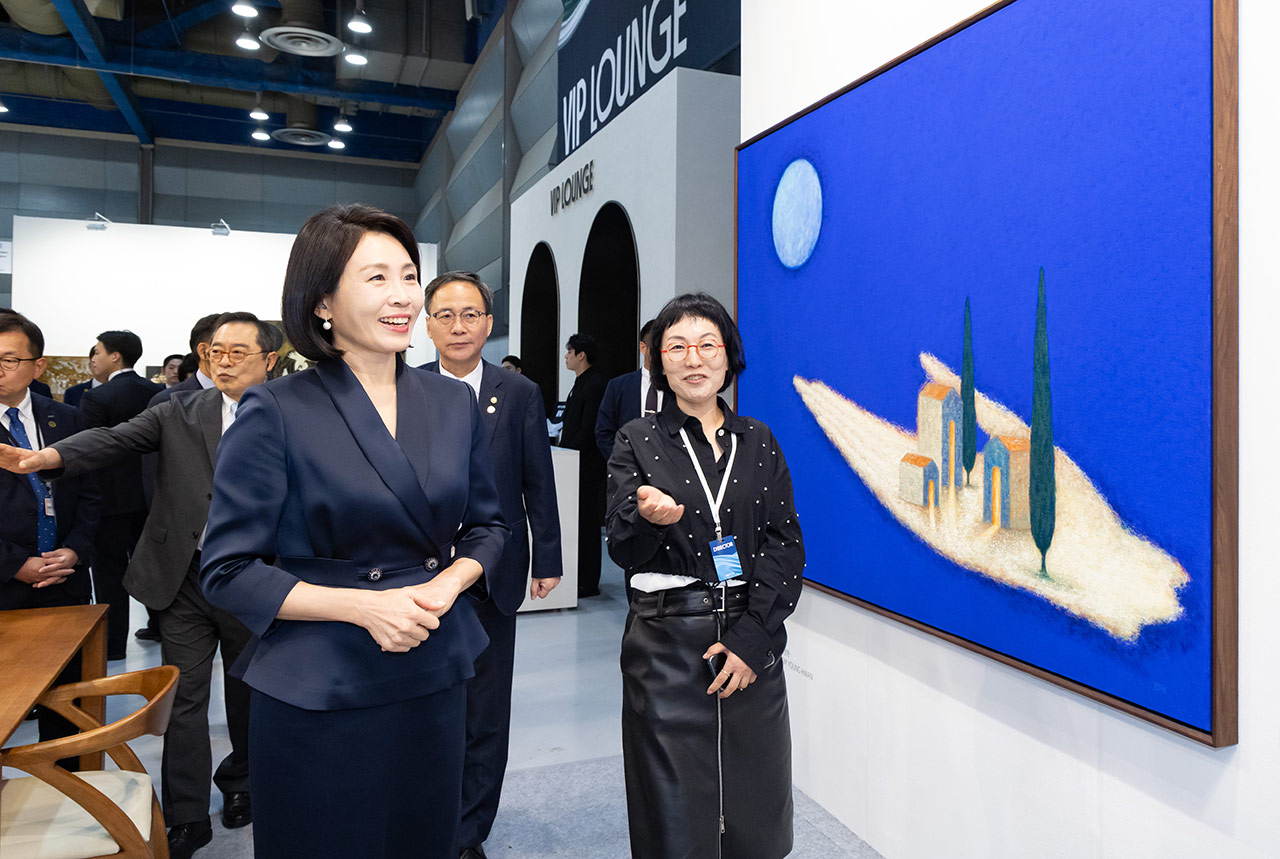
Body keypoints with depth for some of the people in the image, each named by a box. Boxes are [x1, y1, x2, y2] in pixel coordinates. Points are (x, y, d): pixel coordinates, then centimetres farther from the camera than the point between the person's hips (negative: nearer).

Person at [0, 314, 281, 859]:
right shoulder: (180, 413, 2)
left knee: (246, 692, 17)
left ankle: (239, 783, 41)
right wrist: (50, 456, -30)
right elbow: (117, 439, -11)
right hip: (183, 582, 1)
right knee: (184, 699, 8)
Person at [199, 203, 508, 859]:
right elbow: (228, 571, -8)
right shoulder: (276, 411, -10)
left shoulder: (454, 401, 3)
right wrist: (363, 605, -19)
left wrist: (446, 585, -9)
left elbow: (486, 524, 11)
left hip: (435, 676, 4)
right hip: (317, 693, -4)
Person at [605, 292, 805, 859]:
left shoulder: (758, 442, 8)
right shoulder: (639, 441, 2)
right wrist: (646, 518, -29)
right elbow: (623, 551, -6)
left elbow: (785, 544, 3)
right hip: (667, 643, -2)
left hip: (752, 639, 2)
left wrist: (752, 638, -8)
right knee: (675, 812, 6)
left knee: (752, 812, 11)